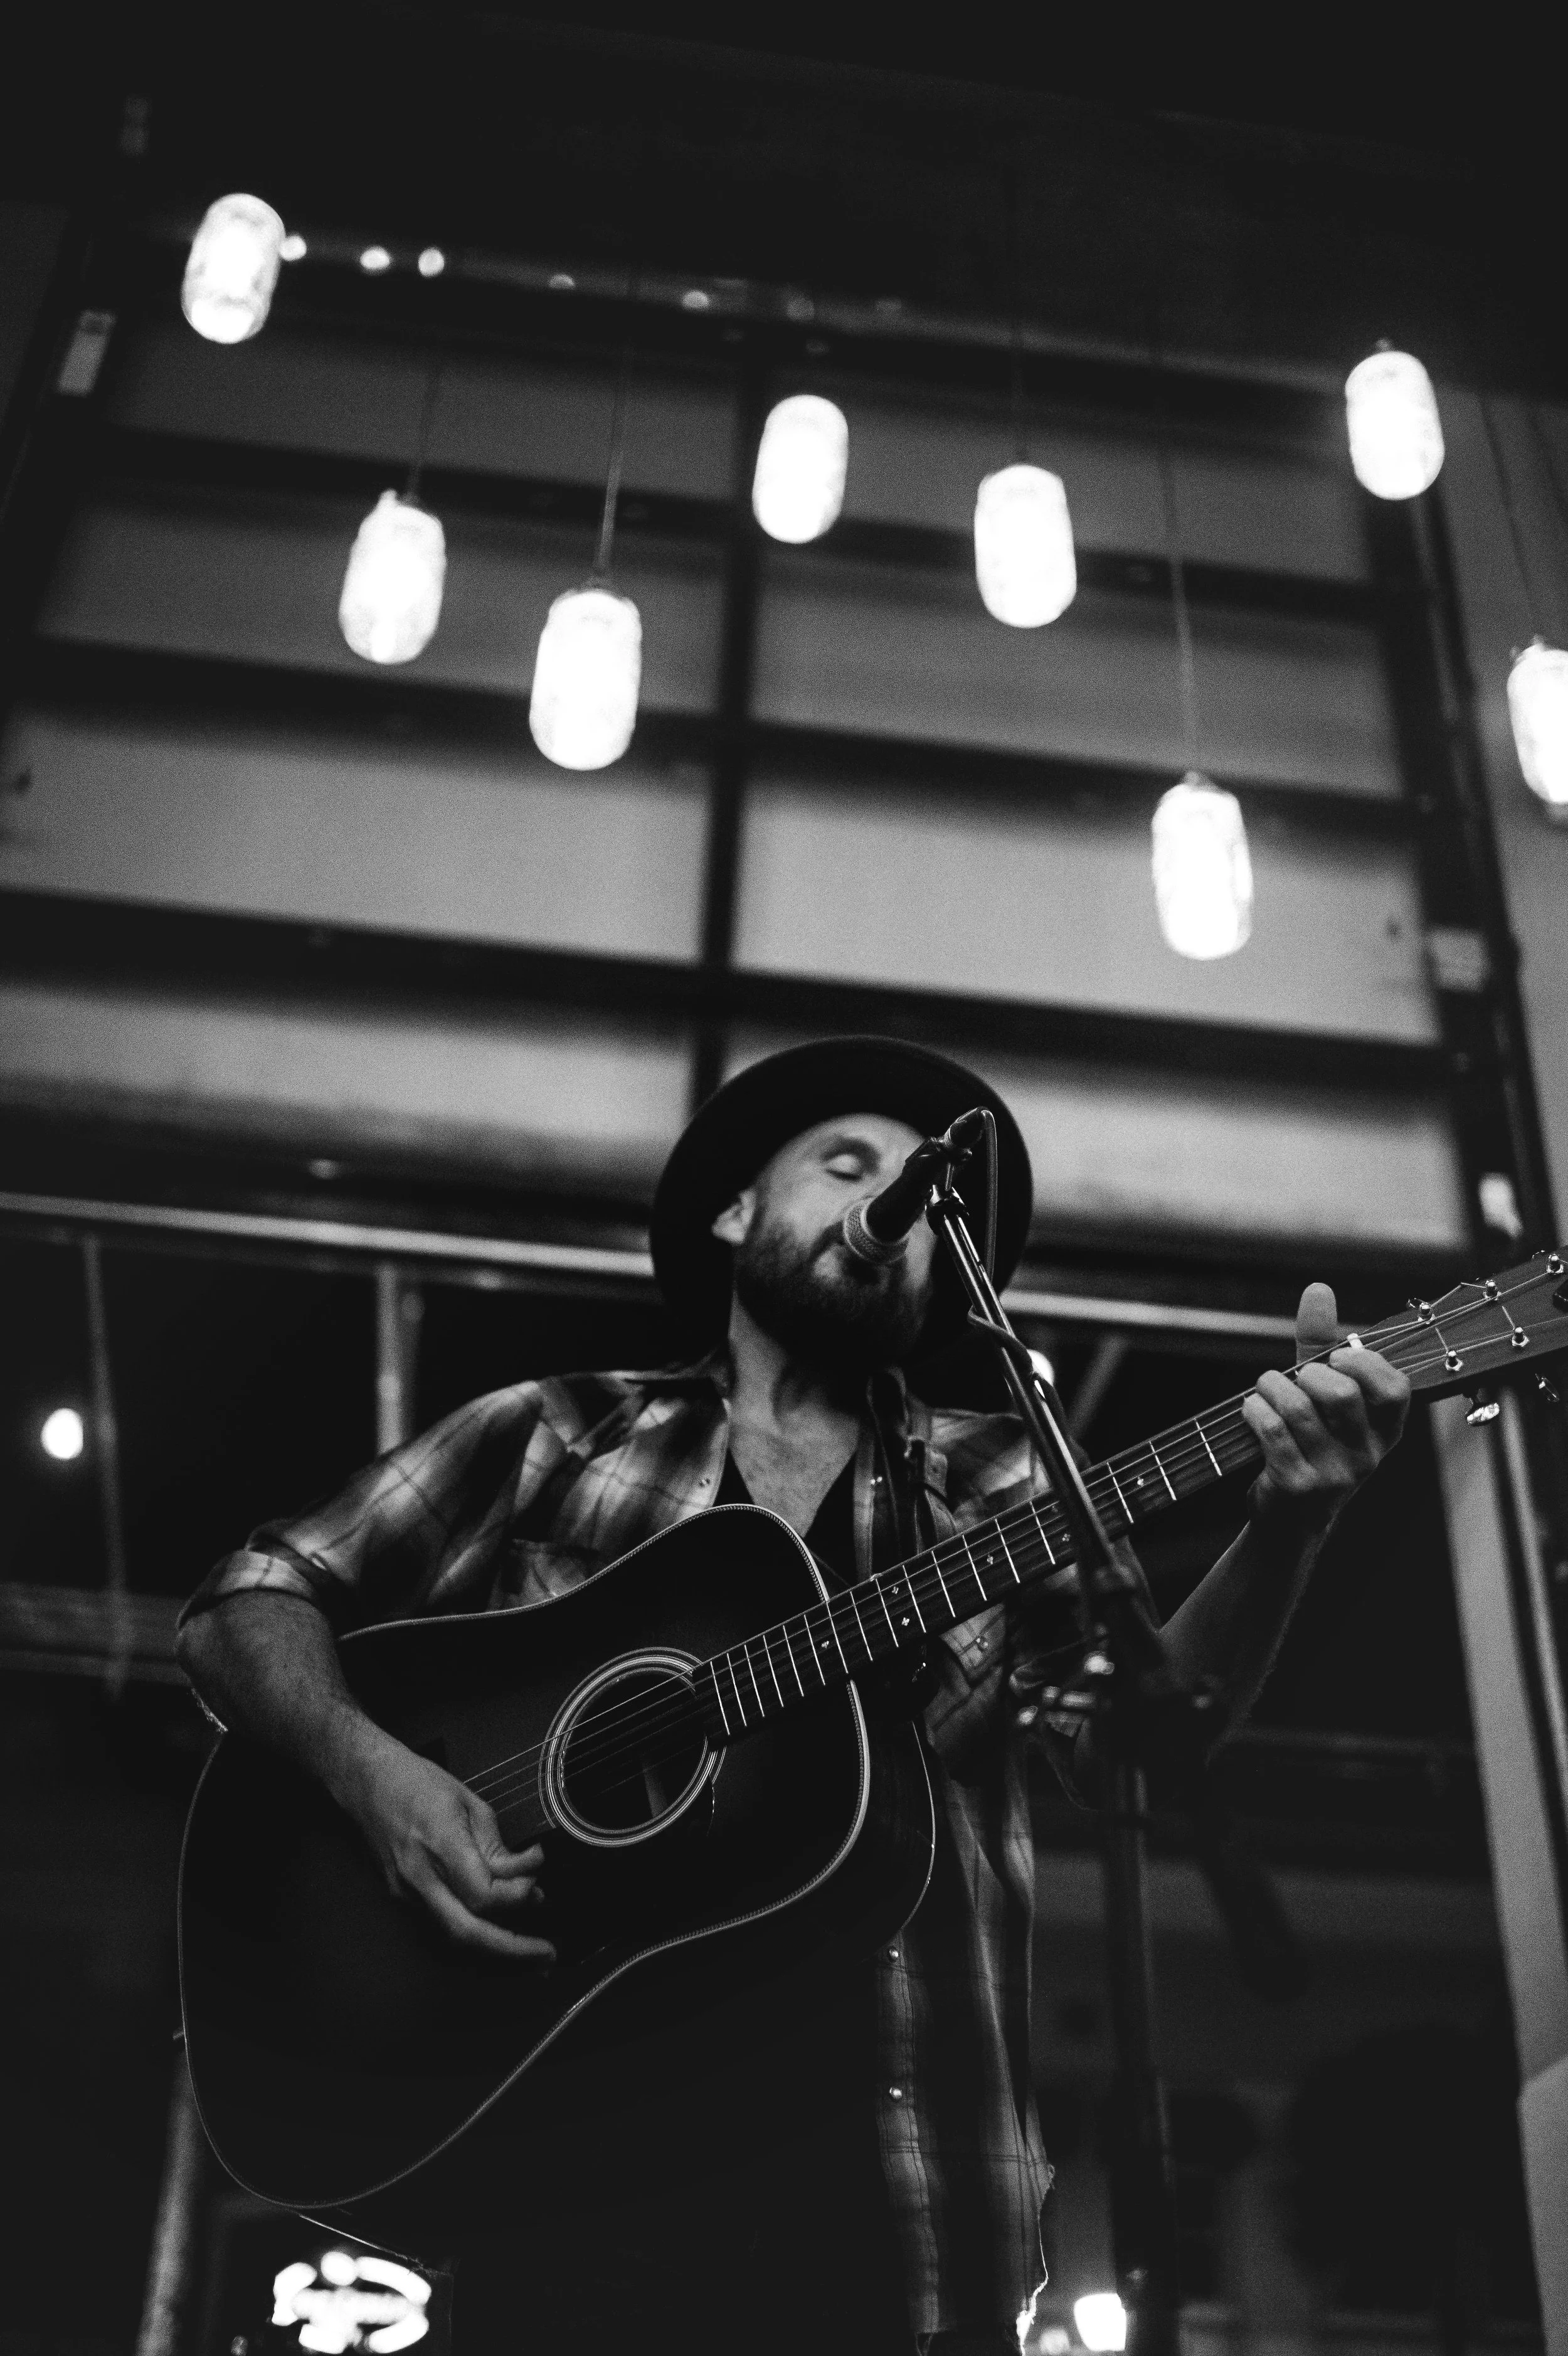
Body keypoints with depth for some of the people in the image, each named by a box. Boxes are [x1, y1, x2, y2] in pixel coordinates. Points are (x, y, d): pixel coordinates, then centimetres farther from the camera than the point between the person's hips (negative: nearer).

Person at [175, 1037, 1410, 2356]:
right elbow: (247, 1605, 8)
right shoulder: (557, 1436, 9)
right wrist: (369, 1768, -12)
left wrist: (1287, 1526, -23)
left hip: (896, 2179, 1)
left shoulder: (997, 1493, 11)